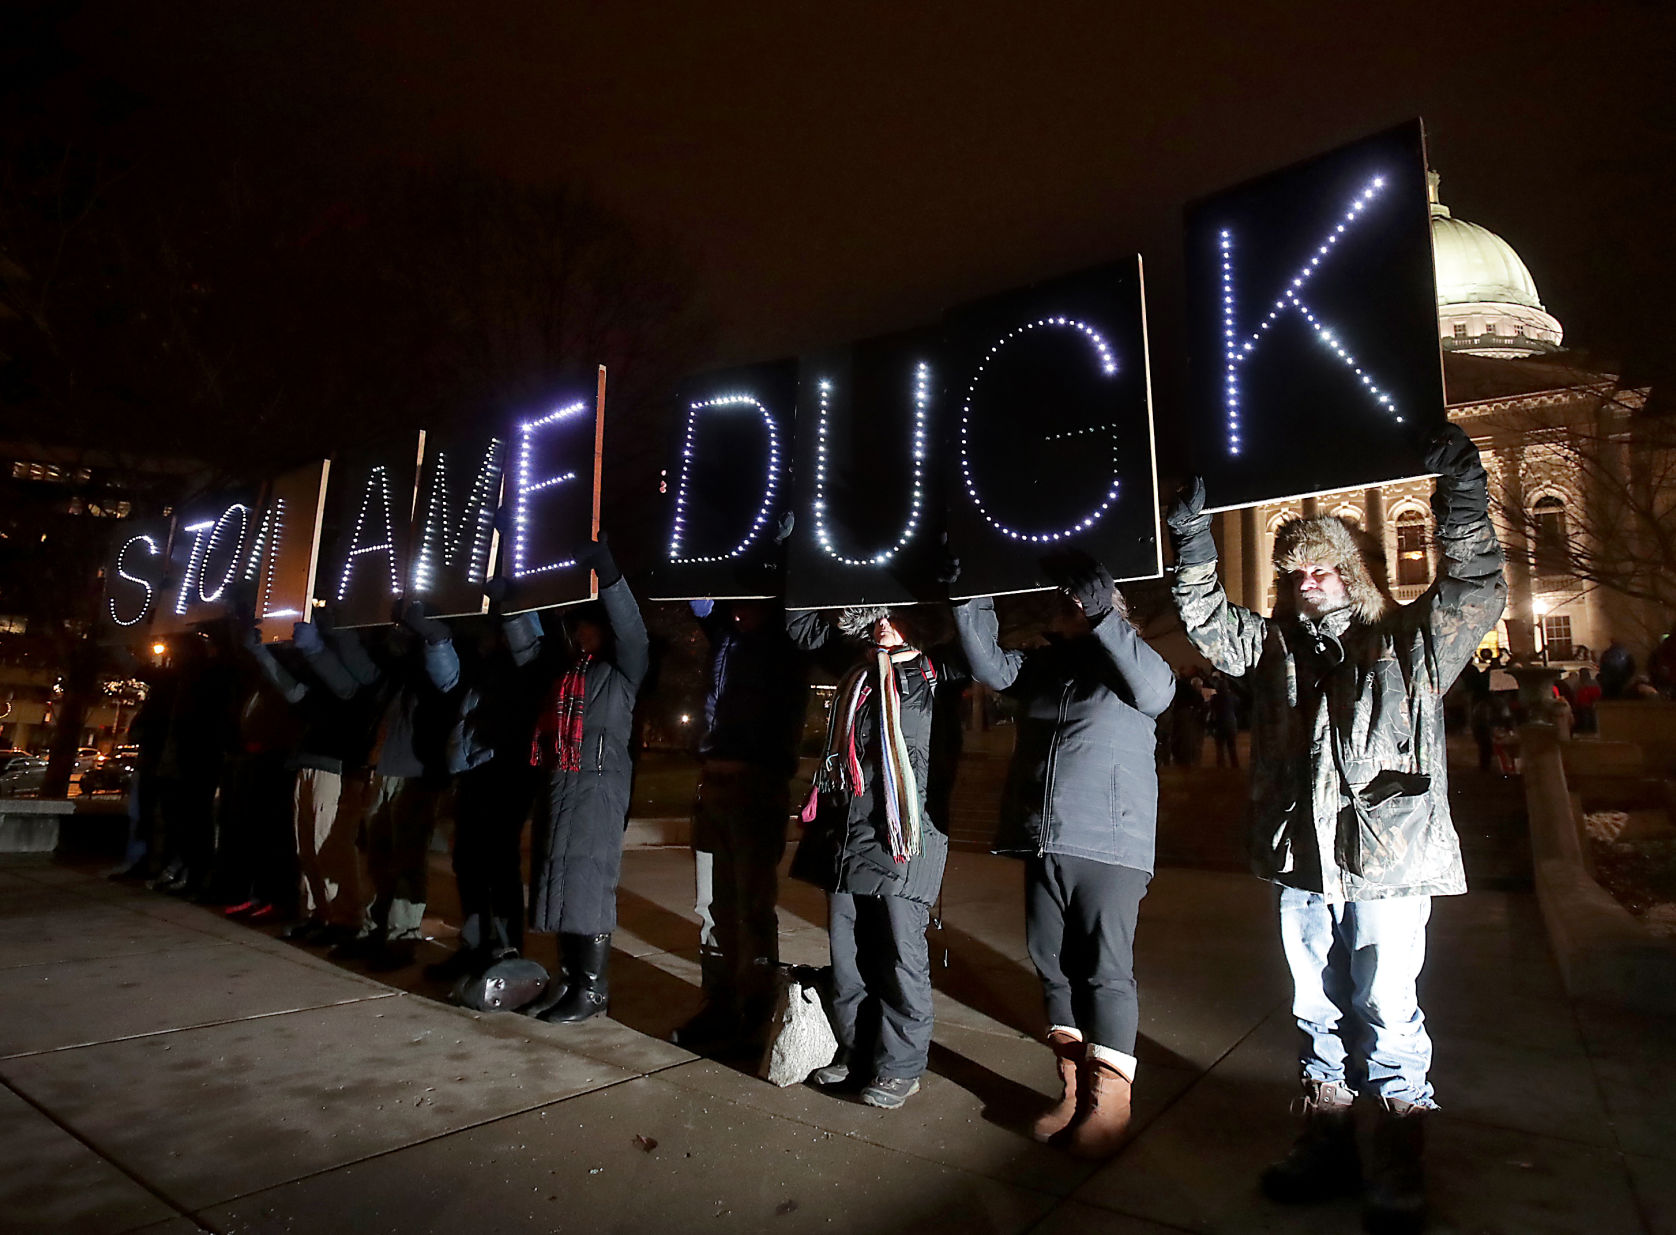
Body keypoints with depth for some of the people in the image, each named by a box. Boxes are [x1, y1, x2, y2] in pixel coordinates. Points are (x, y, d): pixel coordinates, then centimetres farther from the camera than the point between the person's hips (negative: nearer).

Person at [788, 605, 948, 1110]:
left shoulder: (931, 675, -2)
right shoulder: (860, 669, 12)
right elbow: (804, 630, 21)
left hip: (901, 839, -5)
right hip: (845, 832, 6)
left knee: (900, 955, 4)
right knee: (846, 951, 14)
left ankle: (900, 1066, 20)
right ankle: (855, 1051, 31)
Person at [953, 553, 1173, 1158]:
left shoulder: (1126, 664, -1)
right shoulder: (1043, 663, 13)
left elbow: (1157, 690, -20)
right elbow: (990, 666, 5)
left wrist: (1104, 622, -20)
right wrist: (972, 601, -2)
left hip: (1109, 846, -6)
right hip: (1043, 843, 6)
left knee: (1105, 969, 1)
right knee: (1054, 965, 12)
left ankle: (1108, 1098, 15)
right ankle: (1074, 1087, 27)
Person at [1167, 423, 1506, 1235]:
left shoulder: (1411, 642, 0)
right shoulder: (1276, 647, 10)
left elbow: (1477, 589, -11)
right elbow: (1207, 619, 12)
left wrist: (1459, 490, -18)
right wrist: (1193, 536, 3)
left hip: (1388, 863, -4)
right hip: (1303, 863, 4)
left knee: (1385, 1014, 3)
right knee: (1318, 1012, 15)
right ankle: (1326, 1148, 30)